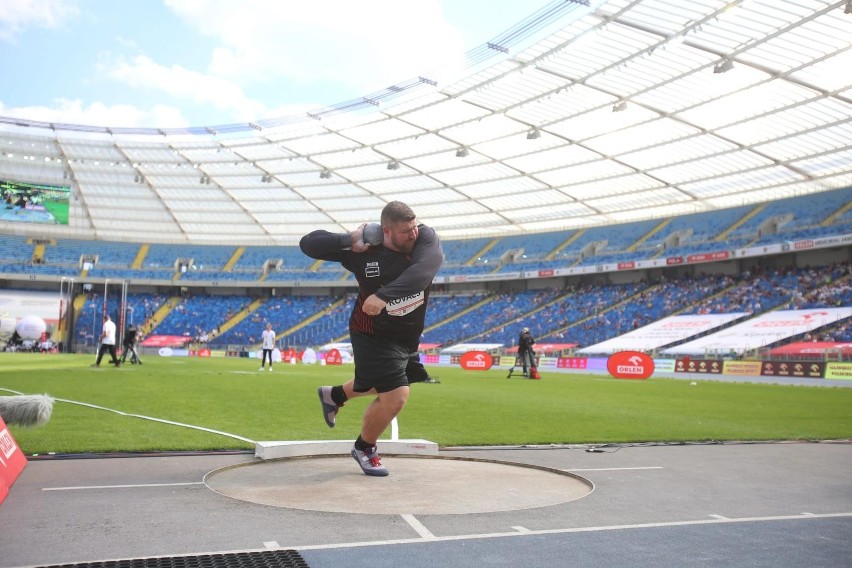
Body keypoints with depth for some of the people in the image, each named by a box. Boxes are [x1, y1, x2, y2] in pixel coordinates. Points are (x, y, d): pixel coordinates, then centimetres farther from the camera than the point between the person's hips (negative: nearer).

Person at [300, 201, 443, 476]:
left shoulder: (426, 238, -19)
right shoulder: (364, 253, -23)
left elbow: (424, 269, -41)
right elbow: (308, 244, -20)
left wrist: (385, 295, -51)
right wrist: (349, 240, -34)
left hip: (407, 337, 6)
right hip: (374, 336, -6)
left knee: (383, 384, 27)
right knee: (396, 396, -14)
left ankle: (333, 395, 55)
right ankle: (364, 449, 15)